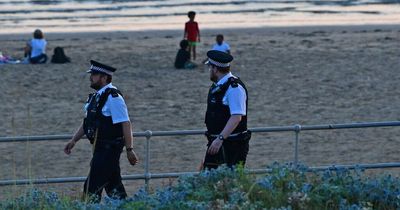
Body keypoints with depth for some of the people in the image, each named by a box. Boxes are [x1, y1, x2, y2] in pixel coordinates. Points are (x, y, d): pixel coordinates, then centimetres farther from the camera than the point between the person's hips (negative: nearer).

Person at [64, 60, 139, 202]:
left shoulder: (113, 97, -17)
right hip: (101, 148, 9)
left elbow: (125, 124, -20)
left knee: (92, 187, -8)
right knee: (113, 186, 14)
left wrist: (129, 150, -21)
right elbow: (87, 122, 23)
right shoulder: (96, 97, 12)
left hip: (109, 148, -9)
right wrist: (74, 140, 18)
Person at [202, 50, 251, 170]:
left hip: (233, 144, -9)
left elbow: (236, 117, -25)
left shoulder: (234, 87, -17)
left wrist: (220, 139, -30)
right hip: (216, 142, 9)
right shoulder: (217, 86, 12)